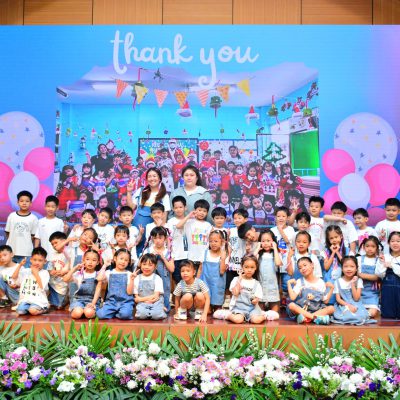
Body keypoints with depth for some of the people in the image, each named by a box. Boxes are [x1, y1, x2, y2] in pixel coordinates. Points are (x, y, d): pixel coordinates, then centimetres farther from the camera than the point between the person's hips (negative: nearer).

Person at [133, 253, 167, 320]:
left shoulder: (157, 278, 6)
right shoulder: (137, 279, 12)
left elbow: (156, 296, -2)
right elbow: (136, 298, 8)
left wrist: (141, 298, -8)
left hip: (155, 302, 0)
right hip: (142, 303, 0)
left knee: (157, 315, -33)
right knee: (142, 314, -34)